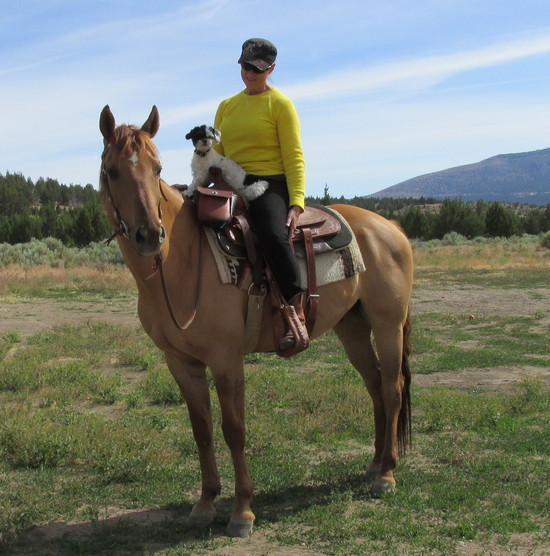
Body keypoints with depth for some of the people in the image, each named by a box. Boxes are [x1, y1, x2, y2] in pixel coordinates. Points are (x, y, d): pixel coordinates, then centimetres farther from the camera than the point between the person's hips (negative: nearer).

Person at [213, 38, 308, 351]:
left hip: (269, 184, -6)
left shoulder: (280, 104, 2)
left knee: (273, 234, -35)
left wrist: (296, 203, -17)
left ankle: (297, 314, -34)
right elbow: (216, 155, 21)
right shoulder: (226, 107, 19)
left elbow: (294, 157, -6)